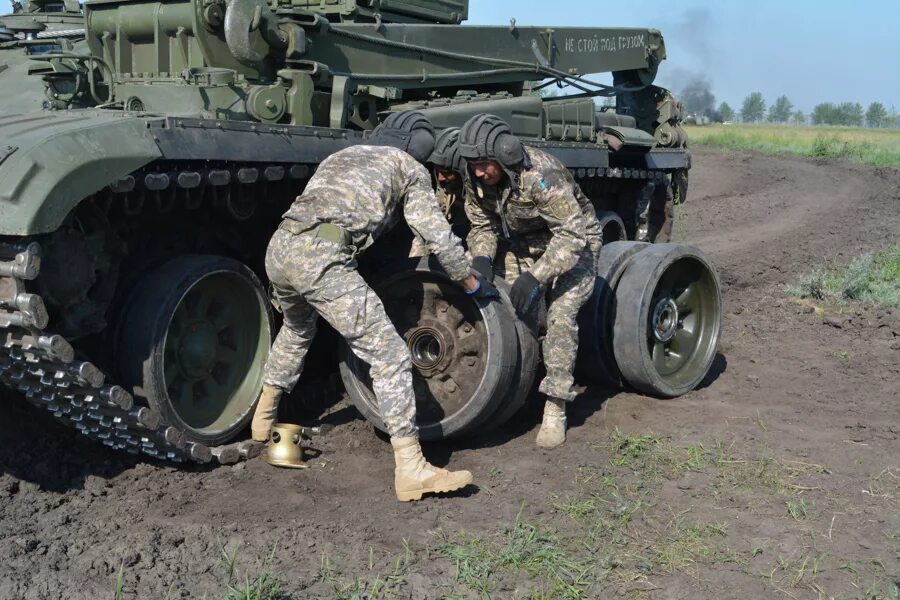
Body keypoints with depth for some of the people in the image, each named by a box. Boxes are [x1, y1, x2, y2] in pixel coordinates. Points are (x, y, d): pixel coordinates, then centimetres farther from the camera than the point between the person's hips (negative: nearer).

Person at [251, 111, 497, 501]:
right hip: (322, 259, -8)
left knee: (296, 330, 36)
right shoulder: (409, 167, 16)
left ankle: (263, 421, 50)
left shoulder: (342, 155, 34)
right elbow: (438, 238, 12)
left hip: (279, 247, 8)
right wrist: (474, 284, 26)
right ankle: (411, 470, -8)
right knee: (389, 356, -4)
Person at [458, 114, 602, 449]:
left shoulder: (541, 176, -36)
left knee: (560, 316, -20)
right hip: (521, 245, 7)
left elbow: (572, 234, -37)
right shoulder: (476, 181, -15)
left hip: (572, 243, -6)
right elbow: (482, 226, -2)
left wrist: (537, 276, -44)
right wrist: (481, 257, -23)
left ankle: (555, 411, -17)